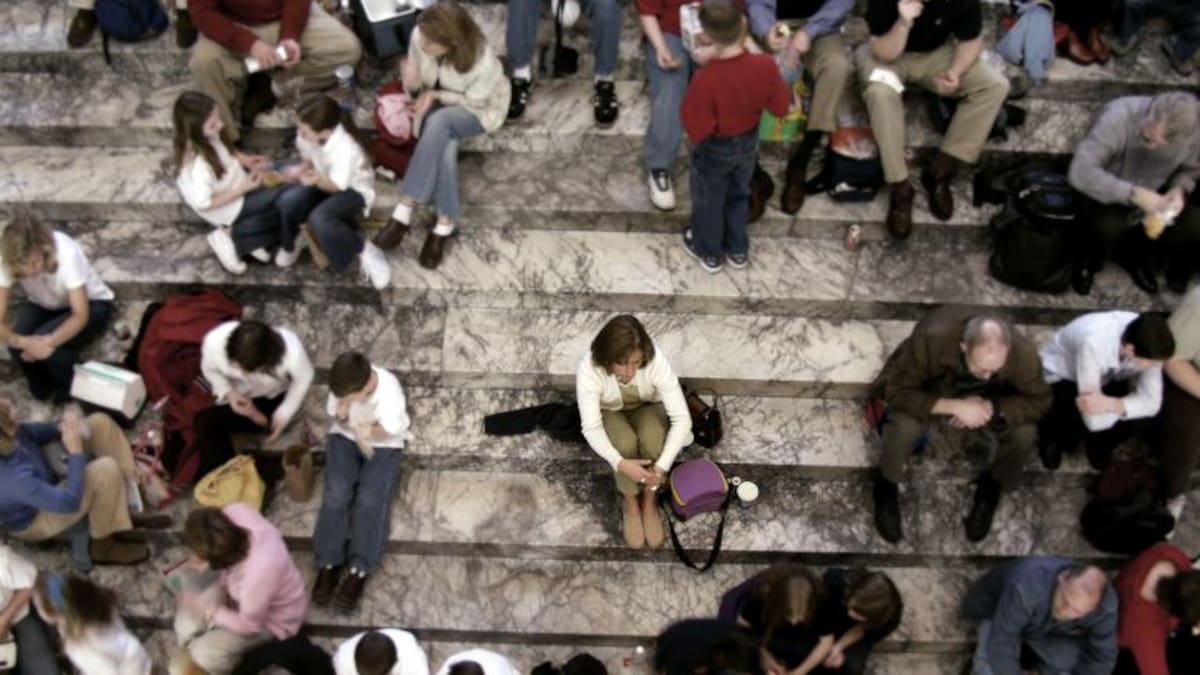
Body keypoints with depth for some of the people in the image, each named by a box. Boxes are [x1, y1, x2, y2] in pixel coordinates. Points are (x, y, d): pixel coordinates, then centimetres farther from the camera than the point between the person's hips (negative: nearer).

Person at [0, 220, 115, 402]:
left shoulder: (67, 253, -36)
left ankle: (72, 394, 0)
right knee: (18, 348, -25)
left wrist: (48, 342, -47)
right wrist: (22, 342, -47)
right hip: (43, 306, 4)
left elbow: (80, 315, -33)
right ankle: (42, 390, 7)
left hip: (91, 304, -3)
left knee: (50, 346, -30)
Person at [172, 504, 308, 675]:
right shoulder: (236, 512, -31)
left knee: (203, 655, -13)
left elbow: (248, 626, -25)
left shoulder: (258, 574, -46)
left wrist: (208, 610, -16)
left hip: (272, 621, -7)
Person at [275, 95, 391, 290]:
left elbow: (337, 186, -25)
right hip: (323, 180, 6)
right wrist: (299, 170, -19)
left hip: (354, 190, -6)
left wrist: (318, 181, -45)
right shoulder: (307, 135, -19)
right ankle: (291, 242, 10)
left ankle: (363, 251, -11)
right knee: (286, 200, -23)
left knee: (319, 218, -35)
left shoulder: (346, 150, -37)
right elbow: (308, 161, 2)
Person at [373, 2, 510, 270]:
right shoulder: (419, 37, -23)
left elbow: (473, 102, -17)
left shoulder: (483, 63, -35)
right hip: (437, 101, 3)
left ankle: (404, 210, -29)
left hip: (479, 110, -3)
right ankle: (446, 223, -17)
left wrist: (436, 95, -27)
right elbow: (413, 83, -8)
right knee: (444, 150, -32)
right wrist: (412, 84, -31)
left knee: (438, 123, -37)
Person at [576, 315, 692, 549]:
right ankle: (630, 504, -7)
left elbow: (682, 418, -33)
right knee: (626, 443, -32)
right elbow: (591, 428, -34)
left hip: (647, 408, 1)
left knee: (653, 438, -32)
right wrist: (620, 464, -48)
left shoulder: (656, 363, -35)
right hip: (610, 413, 0)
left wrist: (662, 466, -42)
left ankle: (650, 503, -9)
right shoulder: (589, 369, -36)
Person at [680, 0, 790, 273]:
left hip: (714, 150, -4)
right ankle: (738, 250, 45)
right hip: (749, 143, 4)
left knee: (708, 201, 22)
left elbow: (697, 129, -28)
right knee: (739, 195, 28)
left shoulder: (706, 78, -37)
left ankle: (709, 253, 43)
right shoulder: (764, 65, -24)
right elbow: (781, 107, -11)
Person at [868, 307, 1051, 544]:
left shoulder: (1023, 353, -33)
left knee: (1025, 435, -24)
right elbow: (899, 391, -32)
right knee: (904, 427, -33)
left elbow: (1039, 402, -18)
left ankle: (991, 489, 9)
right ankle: (887, 486, 0)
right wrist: (954, 407, -41)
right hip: (928, 394, -2)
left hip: (983, 400, 3)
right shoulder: (932, 337, -40)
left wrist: (992, 407, -34)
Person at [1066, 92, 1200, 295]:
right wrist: (1134, 194, -42)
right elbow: (1080, 173, -39)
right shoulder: (1118, 117, -32)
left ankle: (1133, 255, 9)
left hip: (1151, 201, 5)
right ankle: (1087, 263, 0)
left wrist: (1179, 189, -19)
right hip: (1110, 199, -4)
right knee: (1106, 226, -36)